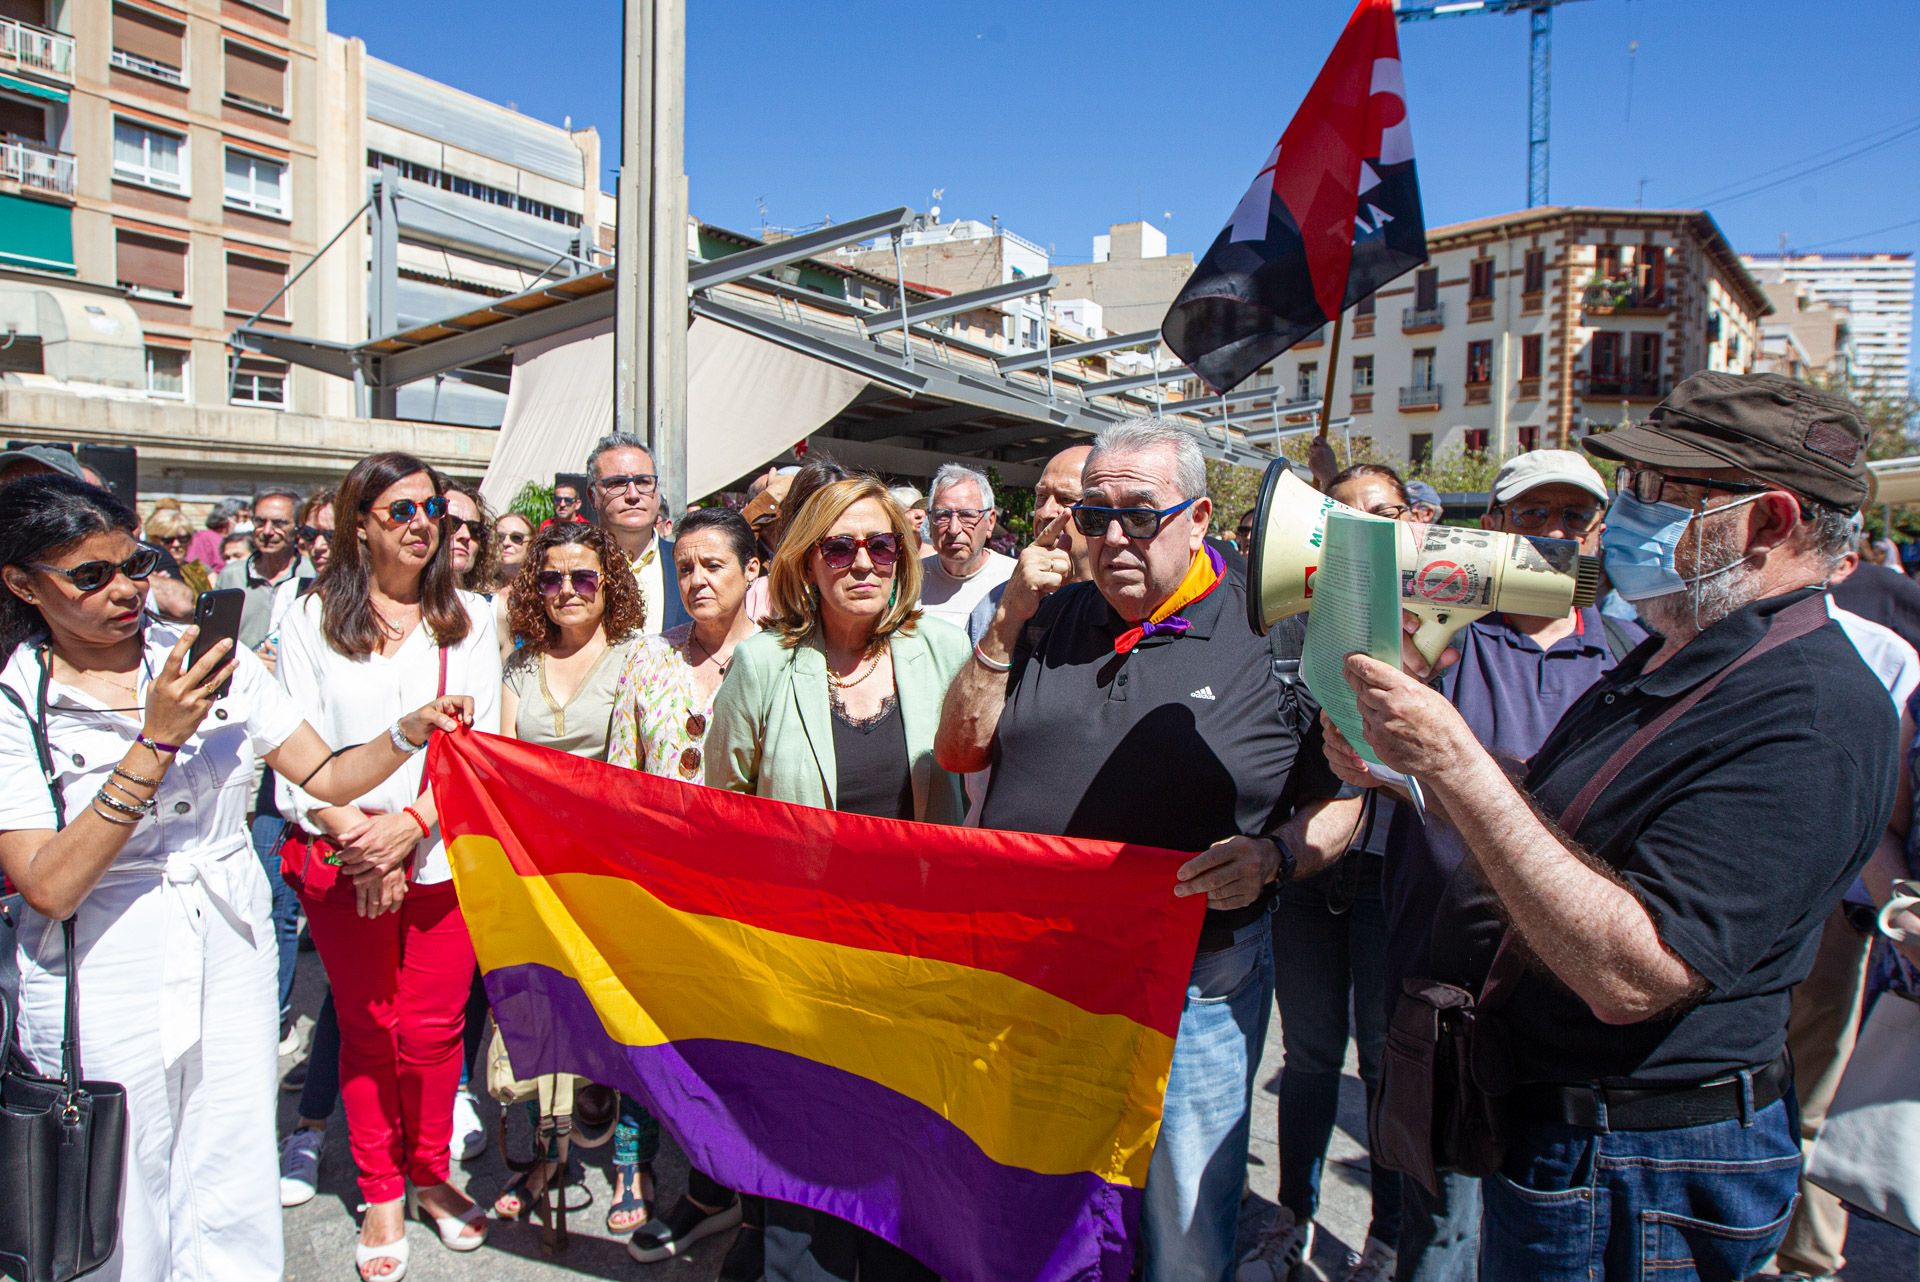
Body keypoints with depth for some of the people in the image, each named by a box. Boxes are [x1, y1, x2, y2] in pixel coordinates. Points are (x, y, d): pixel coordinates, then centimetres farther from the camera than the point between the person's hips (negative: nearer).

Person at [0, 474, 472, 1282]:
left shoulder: (212, 660, 1)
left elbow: (328, 776, 2)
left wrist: (408, 731, -17)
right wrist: (156, 742, -23)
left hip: (232, 953, 3)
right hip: (103, 984, -2)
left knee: (232, 1215, 11)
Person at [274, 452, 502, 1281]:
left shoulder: (469, 618, 6)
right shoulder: (313, 618, 4)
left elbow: (481, 741, 0)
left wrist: (410, 823, -12)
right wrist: (355, 837, -12)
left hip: (442, 850, 0)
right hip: (341, 856, 0)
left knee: (433, 1026, 5)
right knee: (366, 1026, 9)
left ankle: (431, 1176, 26)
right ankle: (380, 1194, 25)